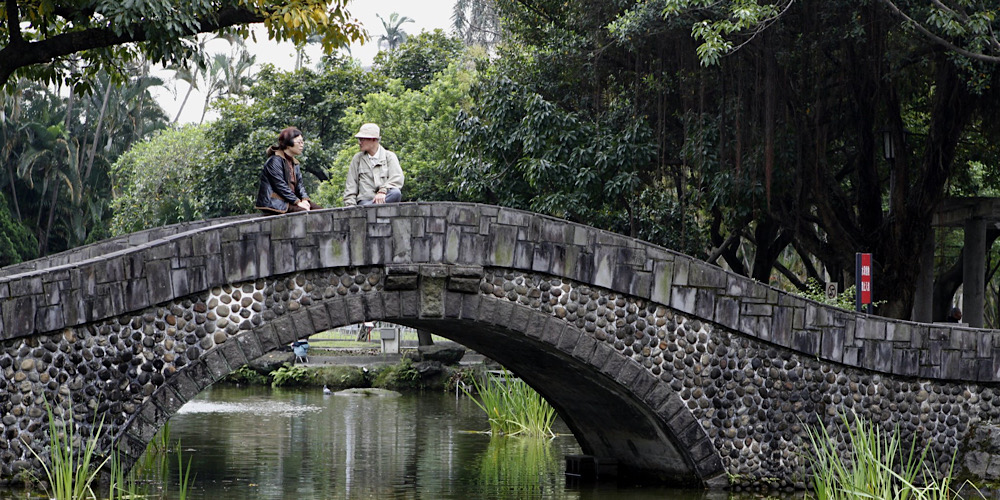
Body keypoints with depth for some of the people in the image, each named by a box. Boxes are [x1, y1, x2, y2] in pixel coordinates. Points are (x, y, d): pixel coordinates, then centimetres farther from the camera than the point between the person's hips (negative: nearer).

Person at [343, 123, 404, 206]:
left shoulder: (389, 156, 12)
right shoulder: (357, 158, 18)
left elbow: (397, 179, -5)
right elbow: (350, 186, 13)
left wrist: (382, 191, -22)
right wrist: (350, 205, -3)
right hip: (365, 200, -1)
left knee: (396, 193, -37)